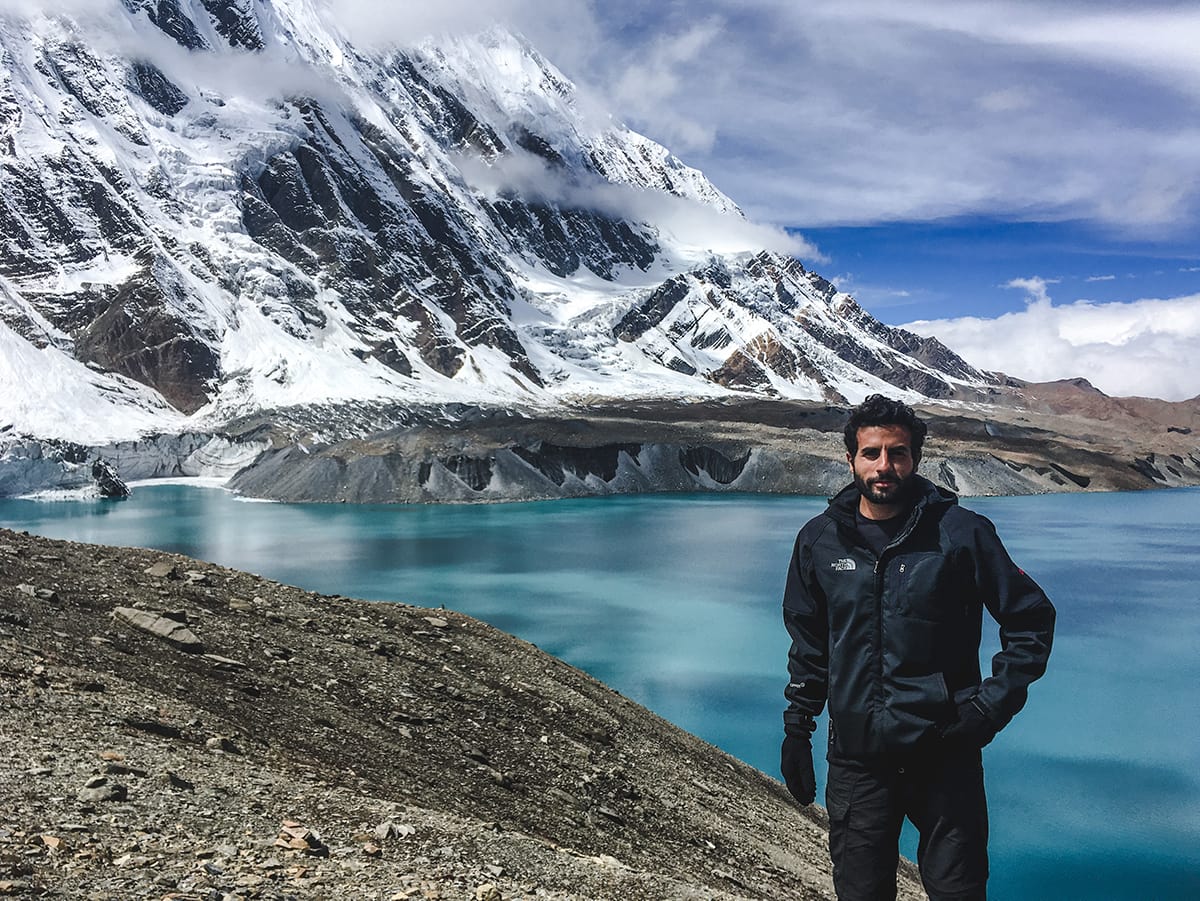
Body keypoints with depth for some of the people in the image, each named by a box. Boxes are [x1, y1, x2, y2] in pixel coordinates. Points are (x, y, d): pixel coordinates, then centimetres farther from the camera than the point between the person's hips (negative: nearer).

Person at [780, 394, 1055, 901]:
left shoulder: (960, 532, -7)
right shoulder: (819, 541, 2)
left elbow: (1032, 619, 2)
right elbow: (807, 644, 13)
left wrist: (994, 704, -8)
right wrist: (797, 730, 11)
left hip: (947, 755, -2)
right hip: (855, 759, 2)